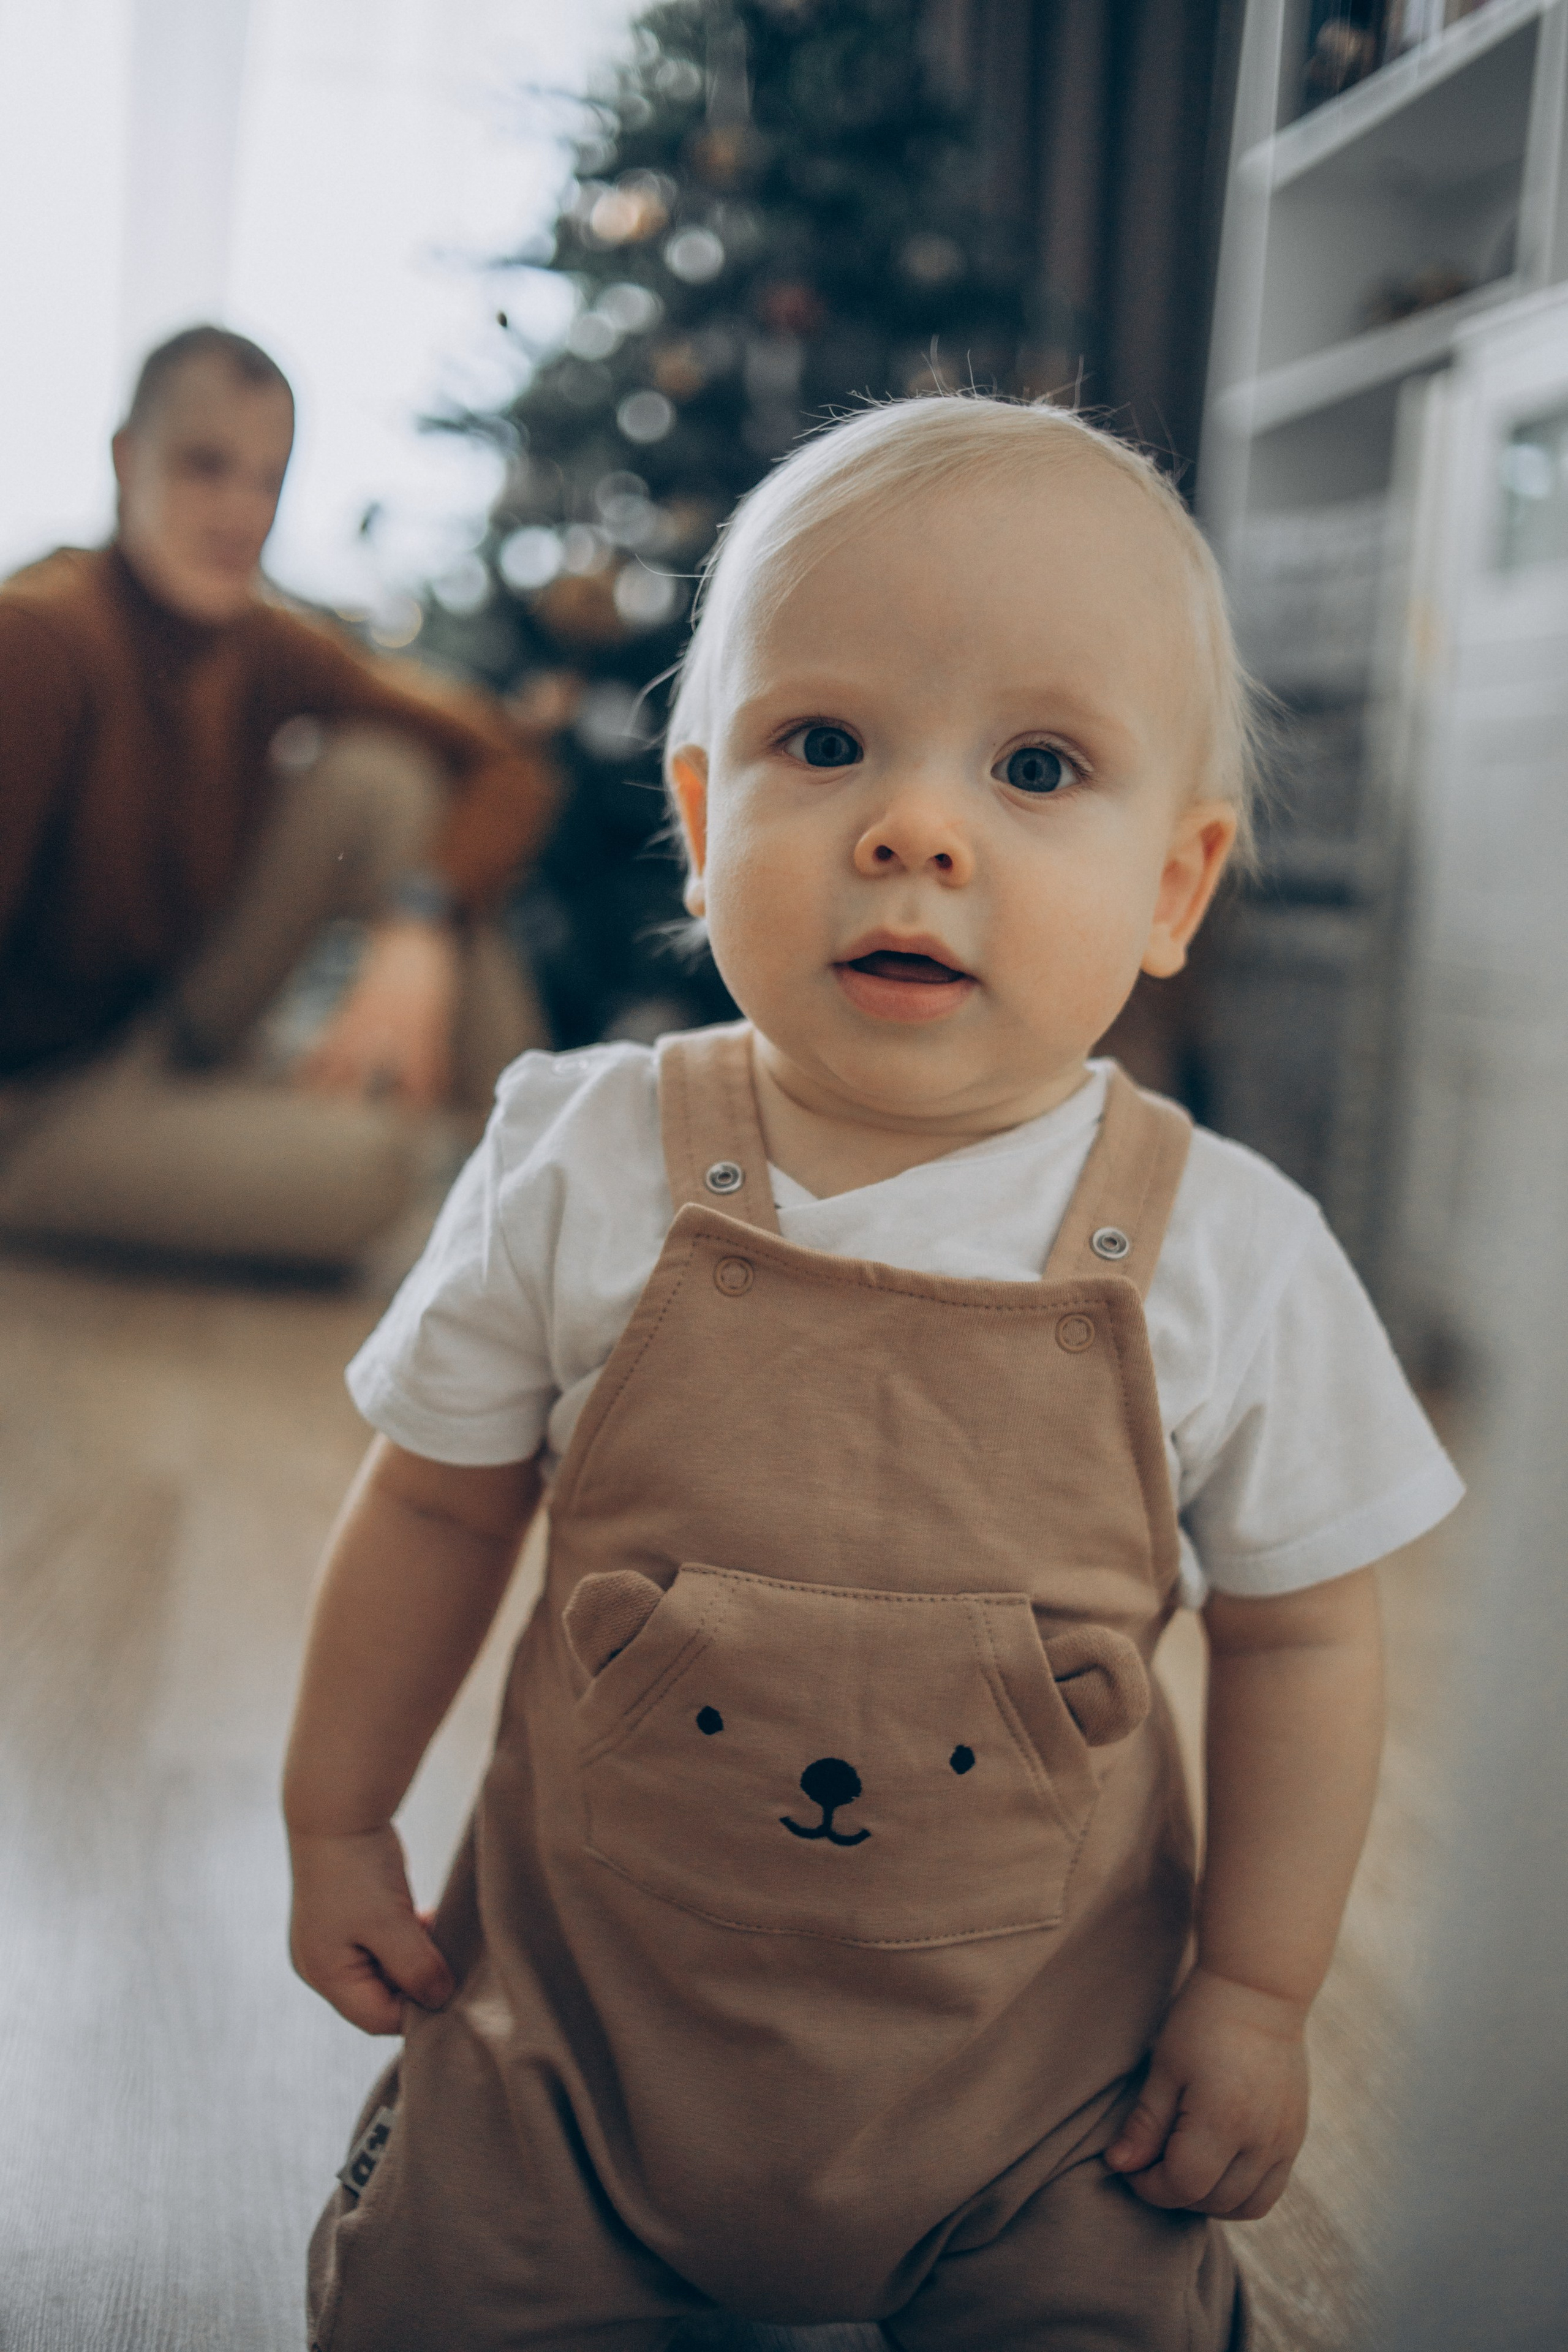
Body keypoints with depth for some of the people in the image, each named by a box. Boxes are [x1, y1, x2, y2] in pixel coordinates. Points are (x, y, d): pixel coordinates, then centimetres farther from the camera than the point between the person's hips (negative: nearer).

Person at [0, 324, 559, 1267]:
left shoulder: (267, 649, -2)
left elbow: (505, 764, -6)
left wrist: (420, 931, -24)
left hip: (165, 1044, 7)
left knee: (379, 769, -9)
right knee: (359, 1161, -32)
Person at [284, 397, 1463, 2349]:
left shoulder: (1229, 1258, -15)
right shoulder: (582, 1173, -14)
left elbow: (1299, 1632, -3)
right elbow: (438, 1508, -1)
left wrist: (1257, 1989, -1)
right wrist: (338, 1825, 6)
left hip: (1035, 2051, 0)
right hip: (591, 1993, 1)